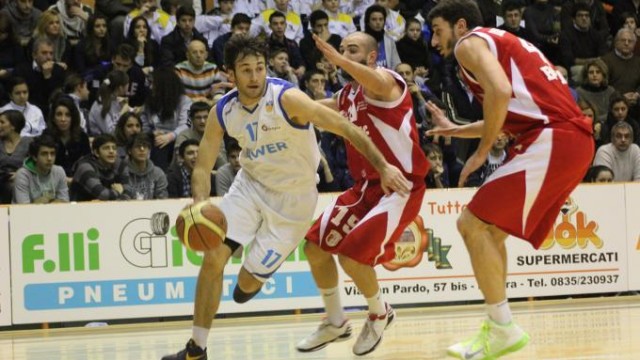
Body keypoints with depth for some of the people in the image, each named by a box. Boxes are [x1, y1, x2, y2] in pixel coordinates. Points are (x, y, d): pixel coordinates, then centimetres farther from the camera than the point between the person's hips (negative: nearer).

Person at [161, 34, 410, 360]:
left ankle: (254, 278, 36)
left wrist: (383, 167, -28)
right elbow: (203, 166, -4)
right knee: (213, 258, -11)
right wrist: (200, 203, -25)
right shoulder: (222, 112, -10)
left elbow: (346, 128, -23)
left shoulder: (287, 99, -26)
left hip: (293, 197, -4)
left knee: (248, 282, -5)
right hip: (251, 184, 4)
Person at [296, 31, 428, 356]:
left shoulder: (386, 80, -16)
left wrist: (338, 60, -61)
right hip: (366, 185, 9)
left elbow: (378, 84, -43)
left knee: (352, 254, -19)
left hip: (400, 186, -9)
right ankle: (336, 322, 23)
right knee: (315, 247, 4)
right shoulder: (346, 96, 10)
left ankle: (379, 313, 10)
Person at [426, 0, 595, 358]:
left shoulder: (470, 43, 1)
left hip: (552, 139, -10)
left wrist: (482, 151, -10)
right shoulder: (500, 43, 30)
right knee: (490, 229, 18)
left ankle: (503, 329, -5)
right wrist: (453, 130, 44)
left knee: (473, 224, -6)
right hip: (575, 140, 10)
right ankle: (496, 326, 18)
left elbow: (500, 91, -19)